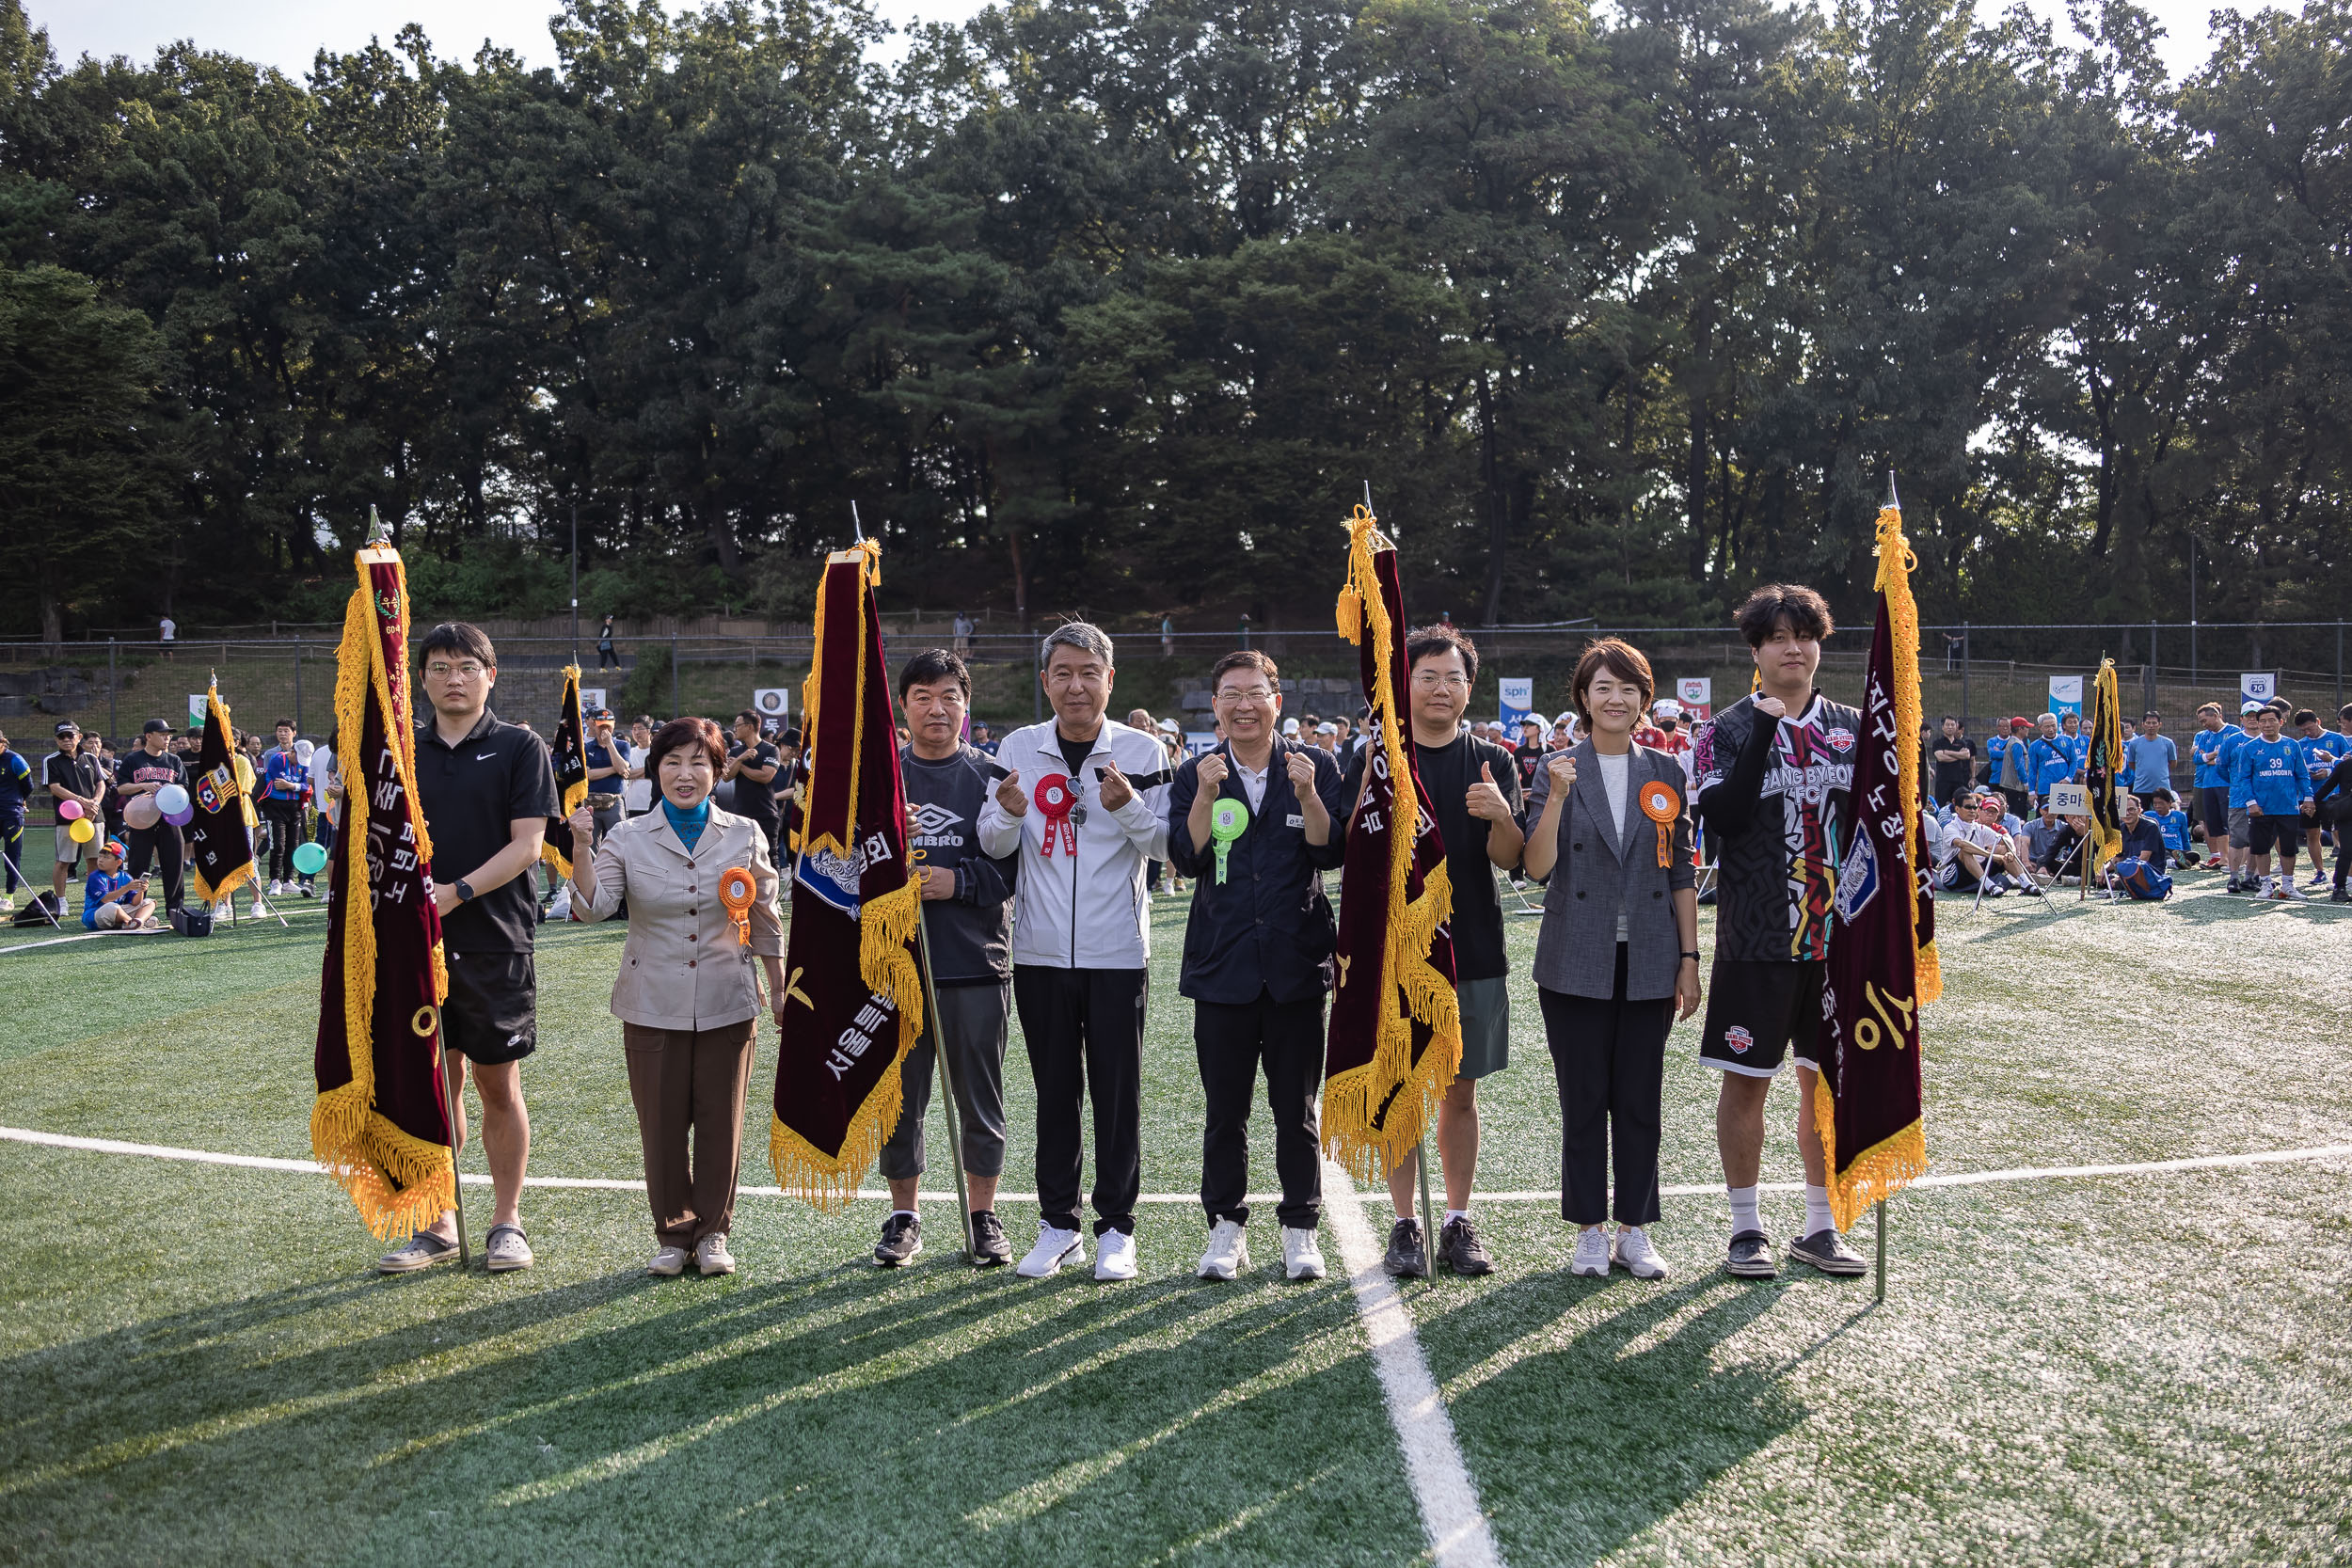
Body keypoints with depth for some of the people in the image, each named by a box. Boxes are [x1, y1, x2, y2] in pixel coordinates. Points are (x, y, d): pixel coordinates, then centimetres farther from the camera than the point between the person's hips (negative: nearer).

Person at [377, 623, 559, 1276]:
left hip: (496, 942, -3)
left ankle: (506, 1221, 17)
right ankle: (438, 1225, 20)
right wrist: (360, 781, -8)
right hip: (417, 941, 3)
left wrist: (457, 892, -18)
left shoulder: (520, 747, 0)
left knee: (498, 1086, 4)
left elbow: (527, 843, -8)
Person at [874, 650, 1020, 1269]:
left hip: (978, 967, -1)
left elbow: (1016, 866, -1)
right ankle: (904, 1217, 21)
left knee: (980, 1097, 7)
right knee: (900, 1096, 7)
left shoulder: (991, 777, 4)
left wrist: (956, 881, -14)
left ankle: (984, 1217, 21)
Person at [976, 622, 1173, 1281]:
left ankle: (1116, 1227, 14)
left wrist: (1128, 807, -22)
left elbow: (1165, 846, -3)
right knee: (1055, 1089, 10)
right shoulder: (1019, 748, 3)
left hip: (1116, 949, -2)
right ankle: (1057, 1223, 21)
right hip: (1041, 948, 2)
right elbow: (993, 846, 3)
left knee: (1117, 1090, 3)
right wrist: (1010, 812, -19)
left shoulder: (1141, 750, -1)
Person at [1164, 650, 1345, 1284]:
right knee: (1225, 1108, 7)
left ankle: (1300, 1228, 20)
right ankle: (1227, 1226, 22)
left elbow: (1331, 853, -5)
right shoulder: (1195, 774, 5)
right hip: (1222, 964, 1)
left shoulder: (1315, 766, 3)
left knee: (1296, 1109, 6)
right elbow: (1187, 859, -6)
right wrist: (1207, 795, -18)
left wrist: (1307, 794, -19)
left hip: (1296, 963, -1)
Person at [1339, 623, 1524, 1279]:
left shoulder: (1492, 762, 6)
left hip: (1474, 952, 2)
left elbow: (1508, 857, -3)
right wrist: (1377, 774, -23)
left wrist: (1502, 815, -25)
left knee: (1461, 1092, 9)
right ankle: (1406, 1225, 14)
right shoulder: (1375, 757, 3)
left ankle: (1458, 1222, 20)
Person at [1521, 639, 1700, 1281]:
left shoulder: (1665, 770, 6)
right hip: (1576, 963, -1)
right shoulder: (1557, 770, 0)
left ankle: (1635, 1231, 18)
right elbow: (1538, 868, -9)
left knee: (1641, 1101, 6)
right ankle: (1590, 1232, 16)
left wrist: (1689, 960, 3)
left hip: (1647, 963, 2)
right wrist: (1557, 797, -22)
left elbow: (1681, 873, 7)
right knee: (1583, 1101, 4)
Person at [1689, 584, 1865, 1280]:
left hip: (1838, 938, 3)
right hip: (1756, 940, -3)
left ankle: (1820, 1227, 23)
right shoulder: (1729, 730, -1)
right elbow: (1721, 818, -16)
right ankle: (1745, 1229, 15)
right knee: (1746, 1079, 3)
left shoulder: (1853, 728, 9)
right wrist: (1765, 727, -19)